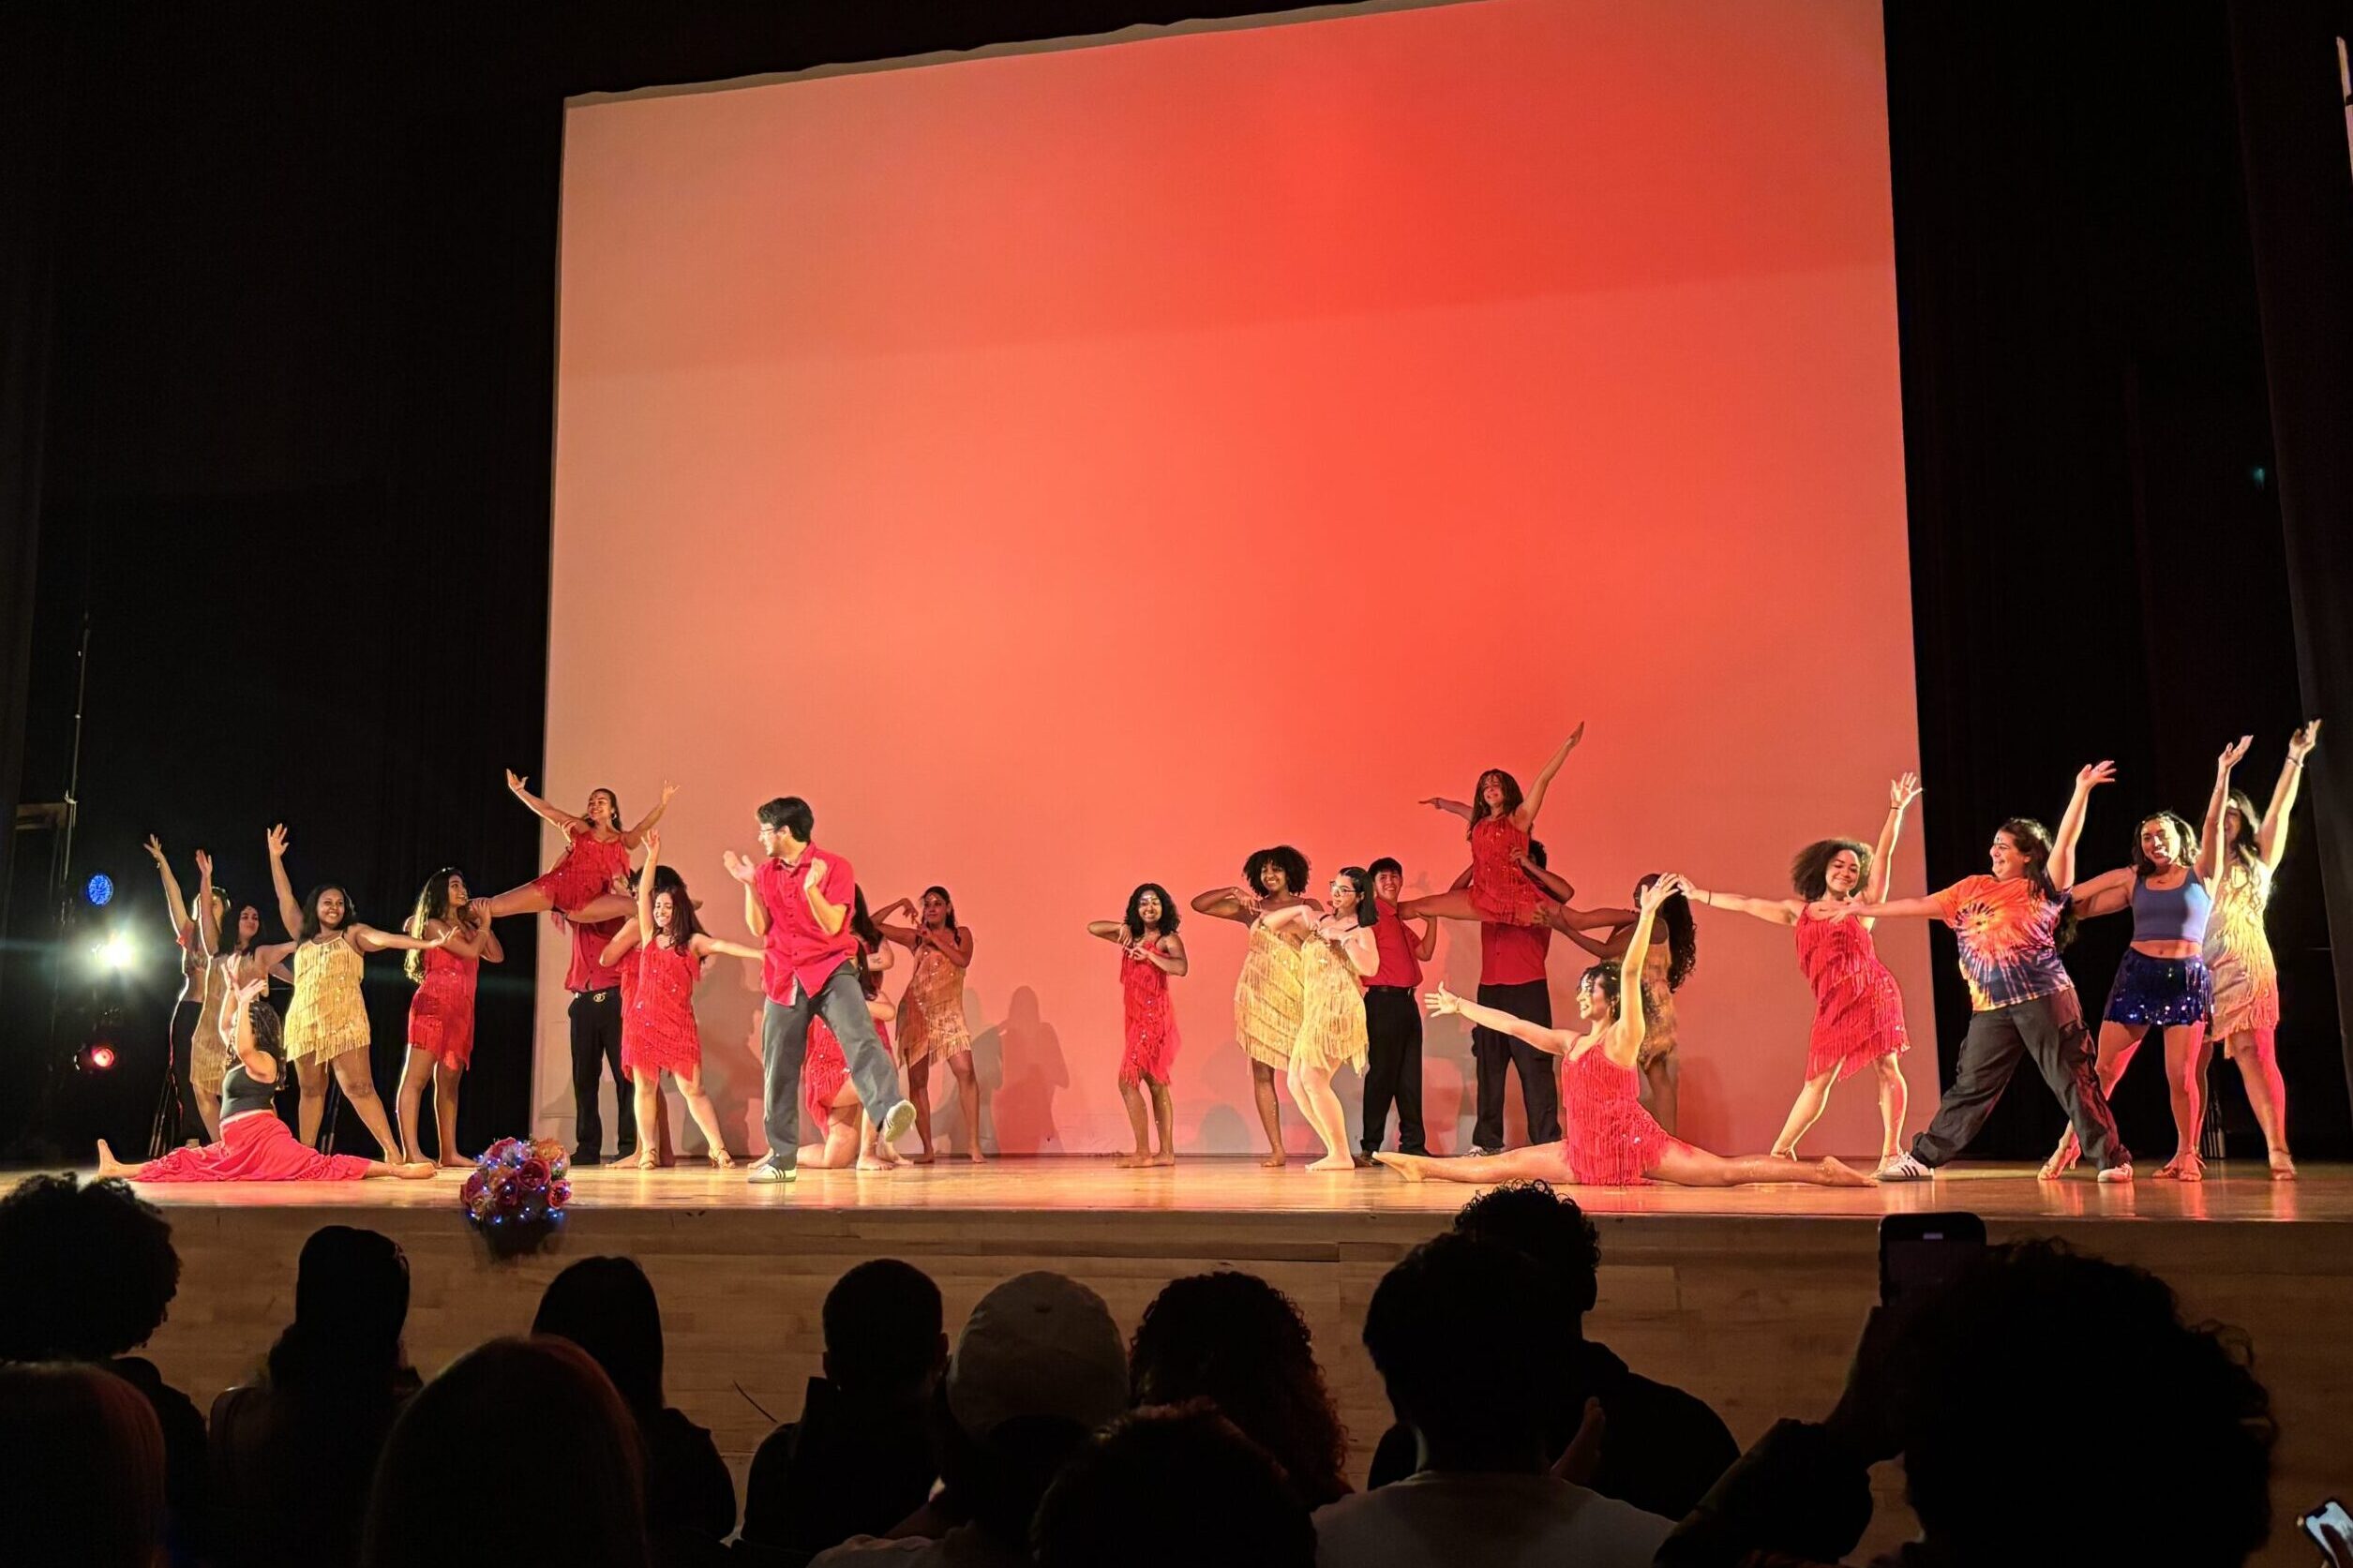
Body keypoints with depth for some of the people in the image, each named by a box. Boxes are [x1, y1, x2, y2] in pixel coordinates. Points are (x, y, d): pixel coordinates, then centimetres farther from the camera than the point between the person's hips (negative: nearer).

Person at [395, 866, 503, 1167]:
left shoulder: (466, 927, 20)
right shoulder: (433, 925, -1)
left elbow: (497, 956, 13)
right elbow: (470, 950, -12)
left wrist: (480, 923, 9)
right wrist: (484, 926, 4)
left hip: (461, 1011, 8)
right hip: (434, 1004, -8)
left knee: (449, 1082, 7)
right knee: (416, 1077, -9)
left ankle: (448, 1153, 8)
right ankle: (412, 1152, -15)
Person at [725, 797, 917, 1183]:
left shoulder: (834, 867, -5)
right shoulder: (765, 871, 10)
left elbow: (832, 926, -13)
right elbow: (759, 928, 7)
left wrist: (811, 887, -26)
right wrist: (749, 885, -3)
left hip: (829, 970, -5)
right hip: (784, 978, 5)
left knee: (861, 1039, -28)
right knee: (778, 1068, 6)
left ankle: (887, 1114, -45)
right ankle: (783, 1157, 16)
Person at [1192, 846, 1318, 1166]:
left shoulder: (1310, 907, 9)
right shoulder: (1250, 909, 12)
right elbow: (1198, 904, 10)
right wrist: (1233, 891, -2)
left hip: (1297, 995, -2)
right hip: (1258, 995, 2)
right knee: (1262, 1073, -1)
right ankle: (1276, 1149, 3)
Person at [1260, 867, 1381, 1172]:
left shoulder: (1361, 931, -2)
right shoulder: (1318, 921, 16)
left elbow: (1369, 967, -21)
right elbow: (1271, 924, 16)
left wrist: (1343, 937, -16)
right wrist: (1301, 910, 3)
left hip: (1337, 1008, -8)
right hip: (1313, 1010, 8)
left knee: (1314, 1079, -13)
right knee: (1297, 1082, 5)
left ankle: (1341, 1156, -6)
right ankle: (1335, 1151, 10)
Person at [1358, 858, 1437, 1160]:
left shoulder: (1401, 922, 22)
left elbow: (1424, 952, 21)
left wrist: (1432, 918, 19)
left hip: (1407, 1000, 9)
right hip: (1383, 999, -9)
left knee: (1410, 1076, 9)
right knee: (1382, 1073, -7)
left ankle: (1413, 1144, 14)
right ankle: (1370, 1147, -1)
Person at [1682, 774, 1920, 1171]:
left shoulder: (1864, 904, 9)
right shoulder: (1799, 911, 16)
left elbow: (1883, 853, 0)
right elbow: (1745, 904, 21)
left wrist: (1897, 809, -8)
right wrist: (1697, 895, 24)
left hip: (1871, 991, -2)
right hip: (1831, 1003, 2)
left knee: (1886, 1067, -7)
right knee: (1817, 1079, 2)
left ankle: (1892, 1151, -4)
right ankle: (1781, 1150, 8)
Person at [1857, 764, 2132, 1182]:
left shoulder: (2043, 890, 3)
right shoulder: (1971, 889, 16)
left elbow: (2065, 843, -8)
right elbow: (1922, 905, 20)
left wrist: (2082, 790, -16)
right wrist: (1869, 909, 22)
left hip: (2044, 999, -4)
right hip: (1991, 1008, 4)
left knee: (2073, 1081, -2)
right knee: (1970, 1087, 7)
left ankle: (2112, 1159, 5)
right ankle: (1923, 1157, 10)